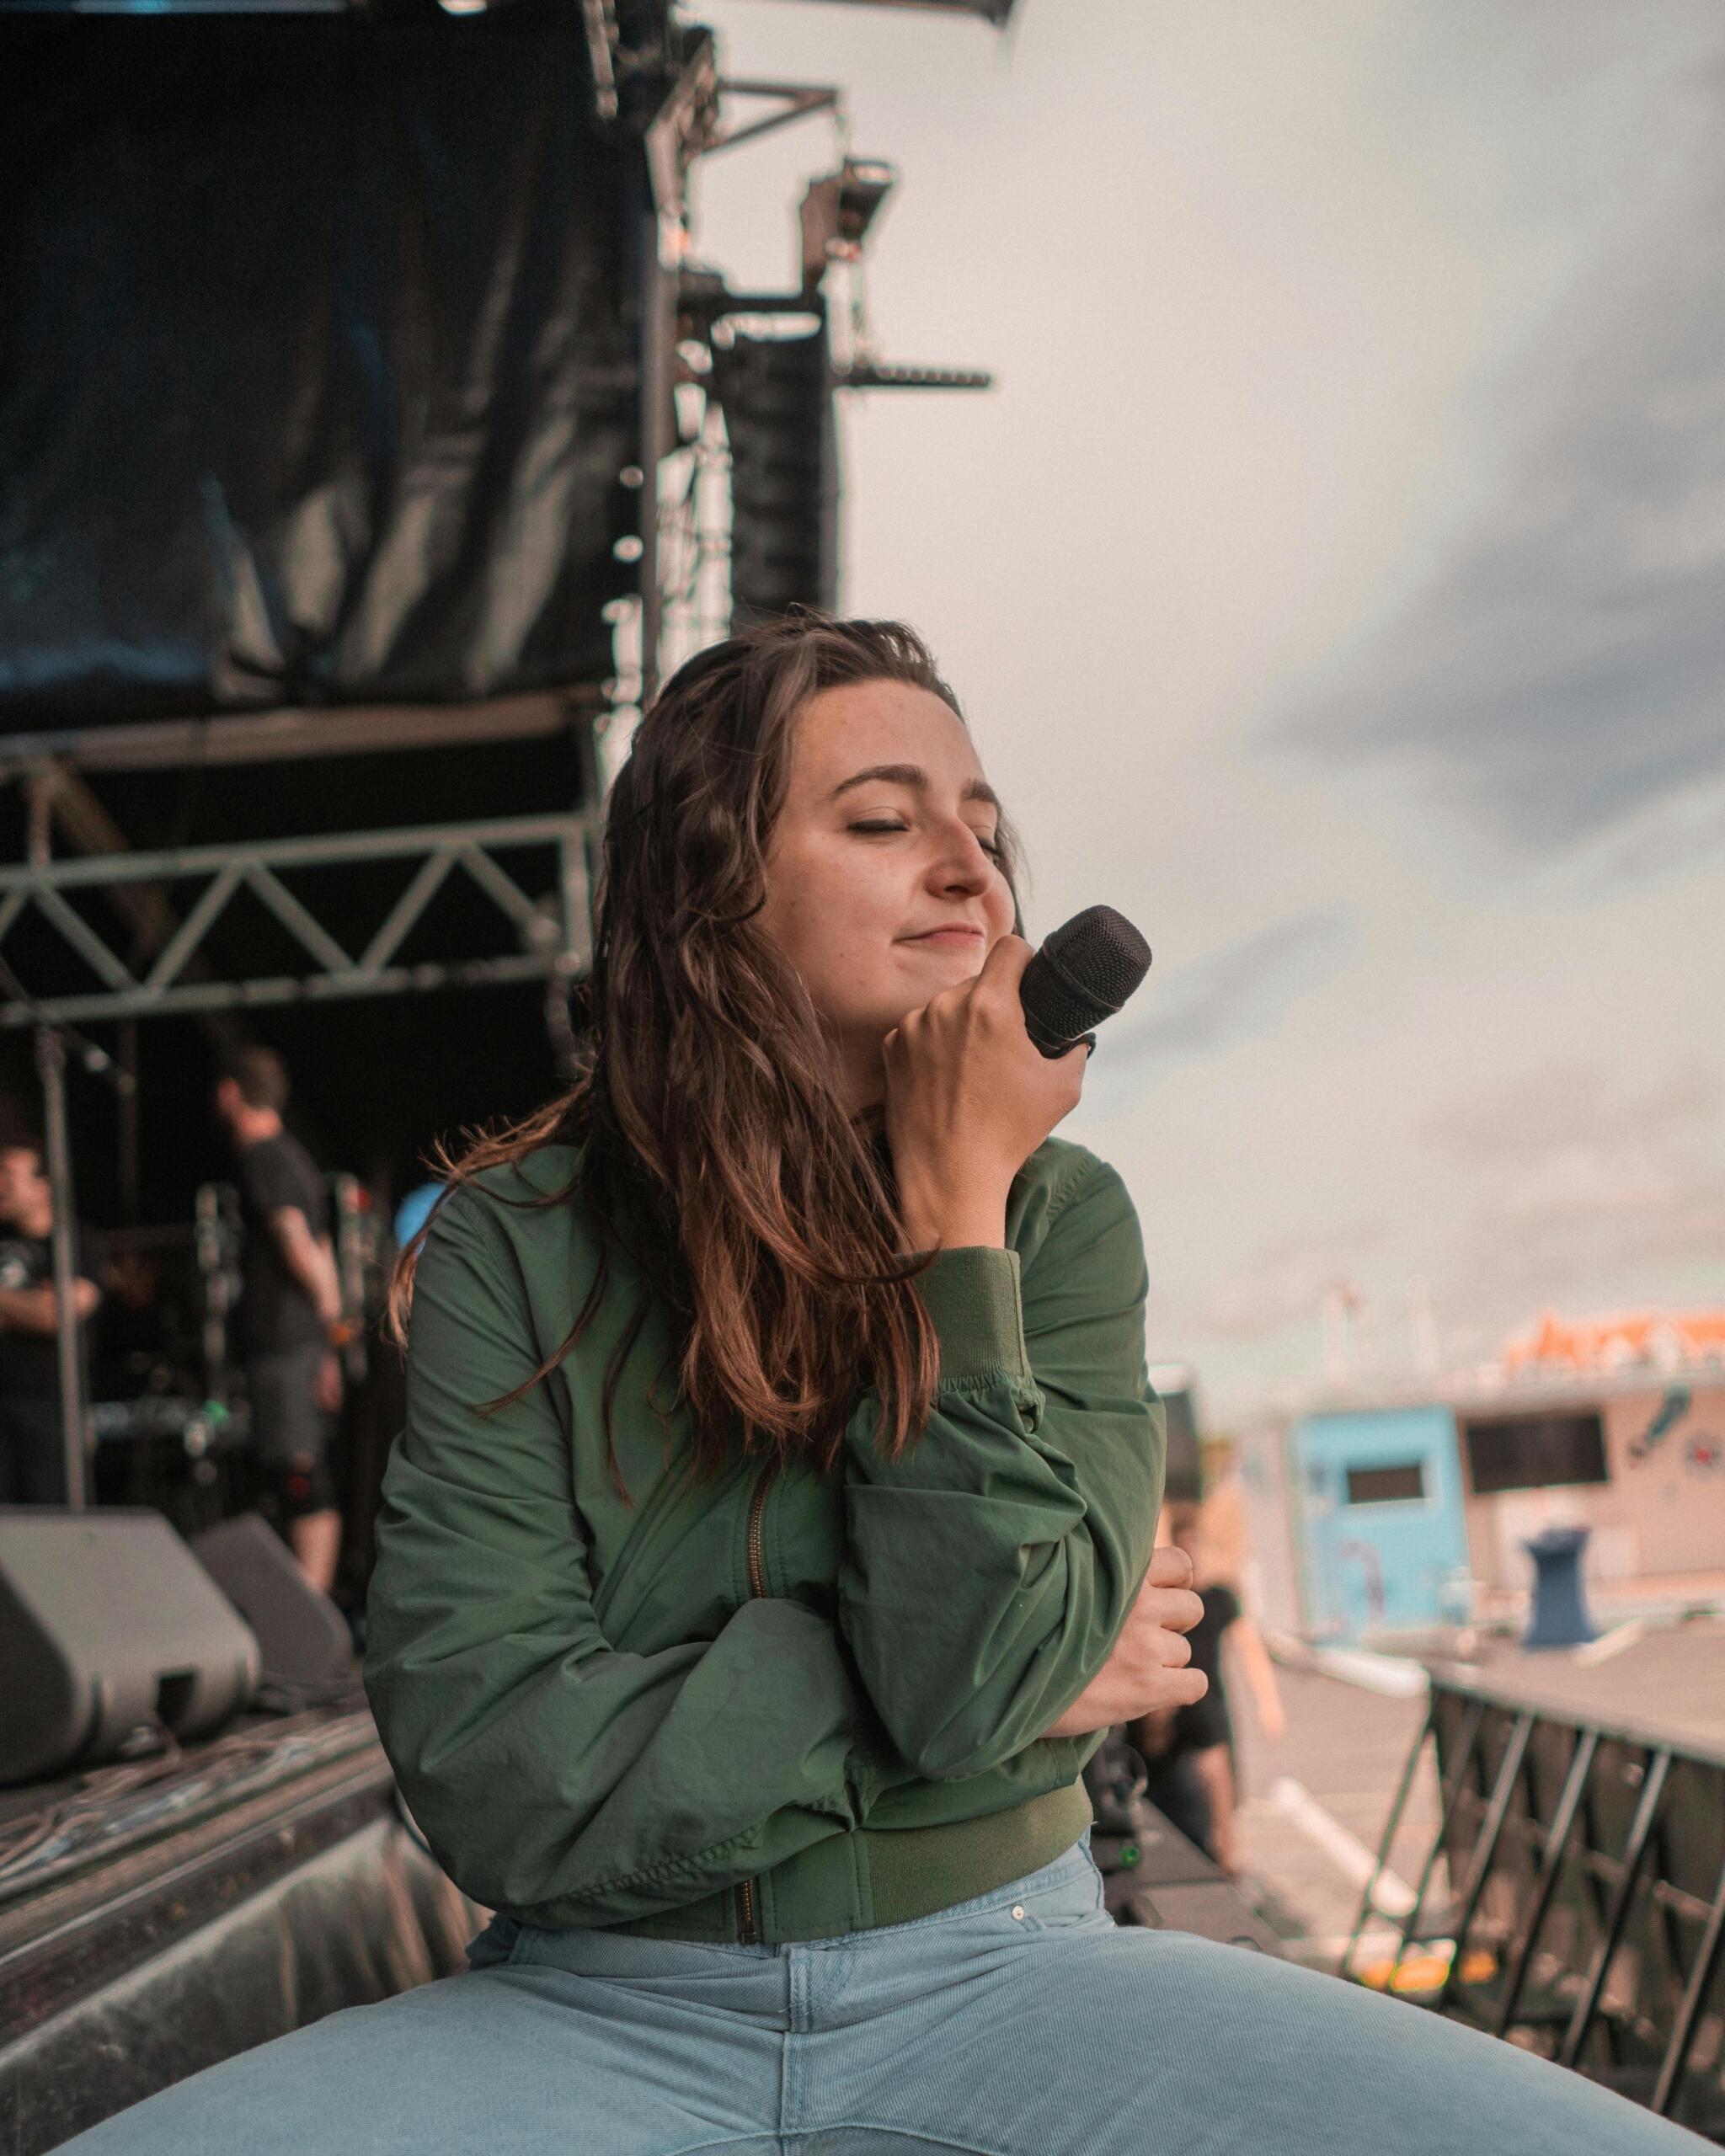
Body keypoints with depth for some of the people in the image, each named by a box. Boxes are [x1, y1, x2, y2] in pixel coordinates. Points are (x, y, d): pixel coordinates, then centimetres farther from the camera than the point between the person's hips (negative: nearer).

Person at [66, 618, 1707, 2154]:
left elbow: (972, 1676, -15)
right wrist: (1028, 1675, -10)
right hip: (603, 2006, 0)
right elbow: (488, 1778, -13)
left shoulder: (1058, 1218, -1)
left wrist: (957, 1202, -15)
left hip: (999, 1970, 1)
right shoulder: (516, 1240, -5)